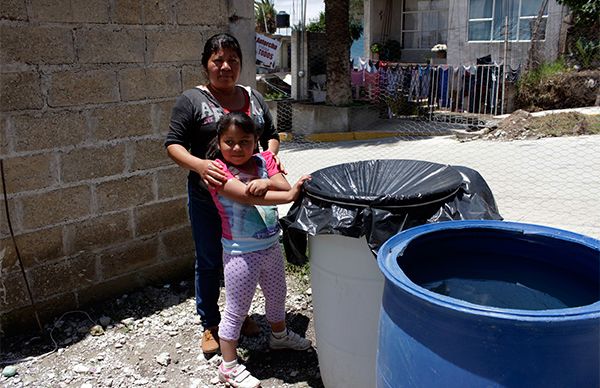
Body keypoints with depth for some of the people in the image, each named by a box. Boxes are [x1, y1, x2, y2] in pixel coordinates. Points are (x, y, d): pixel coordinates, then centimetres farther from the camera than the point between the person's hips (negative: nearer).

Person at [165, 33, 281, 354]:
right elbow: (173, 144, -10)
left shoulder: (254, 98, 7)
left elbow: (271, 134, 14)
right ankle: (210, 325, 28)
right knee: (209, 262, 9)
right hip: (208, 197, -4)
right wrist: (199, 164, -28)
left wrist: (271, 153, -8)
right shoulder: (191, 100, -7)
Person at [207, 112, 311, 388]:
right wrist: (289, 196, -43)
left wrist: (267, 182, -35)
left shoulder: (263, 161, -1)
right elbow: (247, 197, -33)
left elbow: (285, 187, -14)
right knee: (237, 310, 7)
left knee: (277, 295, 27)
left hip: (271, 246, 6)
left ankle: (279, 335, 54)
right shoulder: (218, 170, -18)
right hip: (242, 254, -6)